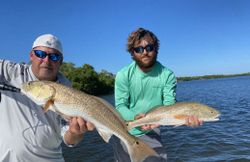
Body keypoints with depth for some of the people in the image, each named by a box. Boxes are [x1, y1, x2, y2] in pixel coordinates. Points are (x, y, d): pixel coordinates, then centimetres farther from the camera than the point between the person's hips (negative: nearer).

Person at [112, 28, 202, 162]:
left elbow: (169, 106, -17)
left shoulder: (167, 75, -12)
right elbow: (120, 106, -15)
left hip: (150, 133, 1)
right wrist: (135, 117, -35)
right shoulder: (123, 75, -14)